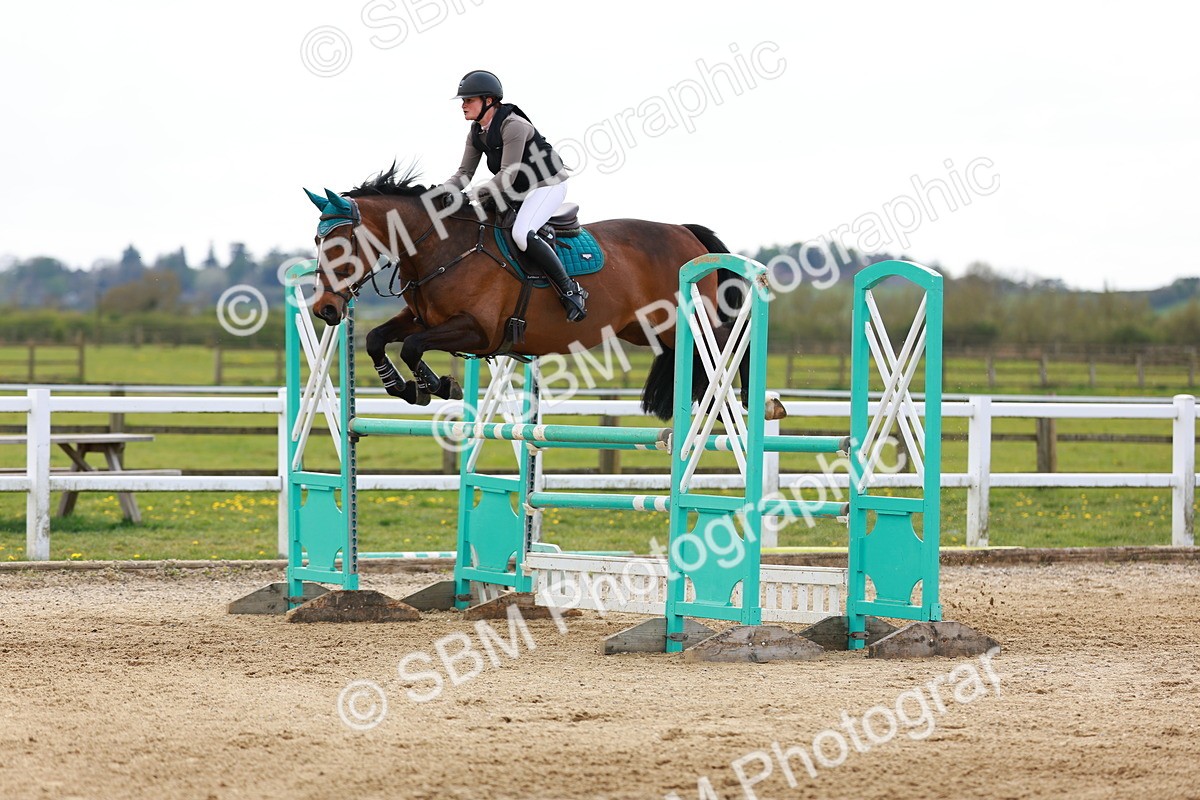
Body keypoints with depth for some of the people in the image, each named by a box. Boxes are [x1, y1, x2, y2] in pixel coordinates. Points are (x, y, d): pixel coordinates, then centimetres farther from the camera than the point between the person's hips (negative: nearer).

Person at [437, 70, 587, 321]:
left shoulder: (514, 126, -24)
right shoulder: (476, 133, 4)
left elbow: (507, 176, -27)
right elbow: (465, 173, 6)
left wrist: (473, 194, -30)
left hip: (547, 185, -10)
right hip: (516, 191, 10)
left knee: (522, 233, -32)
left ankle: (570, 290, -23)